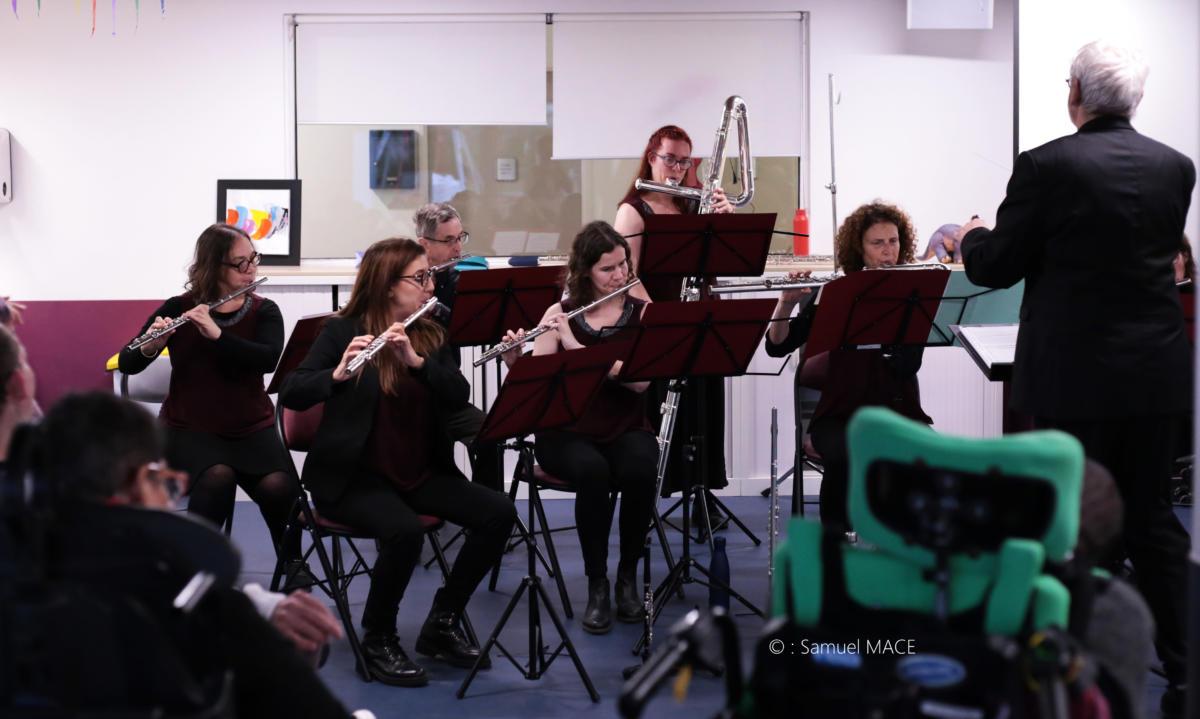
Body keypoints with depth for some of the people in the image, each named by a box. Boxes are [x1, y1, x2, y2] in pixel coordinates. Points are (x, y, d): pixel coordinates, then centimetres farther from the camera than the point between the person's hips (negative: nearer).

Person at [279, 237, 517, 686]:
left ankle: (442, 623, 2)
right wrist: (338, 374, -34)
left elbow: (459, 396, -6)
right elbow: (291, 394, -15)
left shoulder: (430, 336, 9)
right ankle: (378, 640, -11)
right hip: (353, 475, -6)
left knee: (498, 513, -15)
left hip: (419, 472, 6)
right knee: (405, 530, -35)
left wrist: (416, 360, -22)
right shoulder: (343, 330, -6)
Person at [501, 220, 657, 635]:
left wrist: (576, 345, -23)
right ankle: (596, 584, -17)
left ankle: (628, 577, -10)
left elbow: (640, 379, -15)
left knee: (640, 471, -34)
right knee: (591, 471, -35)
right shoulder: (559, 314, 2)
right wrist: (514, 358, -26)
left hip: (625, 430, 1)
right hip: (566, 432, 0)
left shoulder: (642, 313, 2)